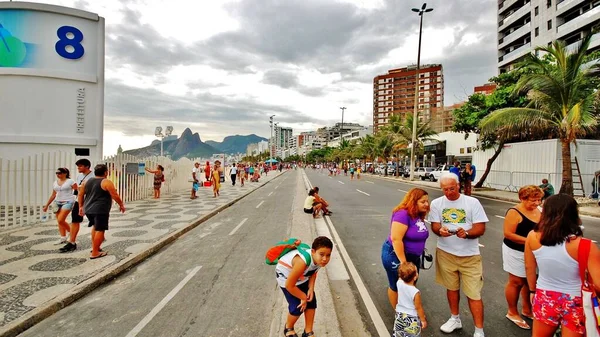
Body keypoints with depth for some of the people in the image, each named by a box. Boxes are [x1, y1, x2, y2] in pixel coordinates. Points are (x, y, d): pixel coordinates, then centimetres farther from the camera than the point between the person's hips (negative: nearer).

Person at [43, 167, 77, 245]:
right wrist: (46, 205, 20)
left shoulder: (70, 181, -4)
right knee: (59, 221, 6)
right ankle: (63, 238, 13)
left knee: (60, 220, -14)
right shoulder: (55, 183, 14)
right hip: (57, 203, 7)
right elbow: (53, 195, 20)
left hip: (67, 202, -6)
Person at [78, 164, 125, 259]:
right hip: (100, 210, -8)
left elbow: (80, 195, 16)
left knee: (95, 226, 25)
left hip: (88, 209, 8)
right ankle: (95, 253, -1)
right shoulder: (106, 182, -10)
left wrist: (81, 206, 25)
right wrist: (121, 205, 0)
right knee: (100, 230, -2)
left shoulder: (87, 182, 11)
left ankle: (94, 247, 29)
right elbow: (115, 196, -13)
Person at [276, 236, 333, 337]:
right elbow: (289, 285, -33)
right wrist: (303, 297, -18)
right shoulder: (302, 262, -44)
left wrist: (311, 289, -13)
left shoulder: (319, 259, -22)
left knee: (311, 301, 2)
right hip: (285, 275, -6)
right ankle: (288, 328, 23)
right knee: (297, 306, -9)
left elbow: (313, 272, 2)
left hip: (301, 276, 7)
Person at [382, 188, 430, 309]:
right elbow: (396, 239, -30)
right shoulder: (403, 214, -26)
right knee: (397, 287, 11)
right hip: (395, 256, -8)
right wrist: (403, 262, -27)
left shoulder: (419, 216, 2)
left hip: (413, 257, 9)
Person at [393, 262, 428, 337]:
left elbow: (401, 277, 7)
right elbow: (418, 308, -18)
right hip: (412, 319, -4)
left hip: (399, 315, 4)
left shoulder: (399, 283, -18)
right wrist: (423, 320, -4)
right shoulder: (415, 292, -31)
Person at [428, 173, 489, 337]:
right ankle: (455, 319, 38)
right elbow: (434, 226, -3)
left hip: (470, 255, -2)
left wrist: (466, 233, -28)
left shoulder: (472, 202, -7)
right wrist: (440, 230, -26)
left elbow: (481, 228, -9)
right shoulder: (436, 203, -1)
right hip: (446, 253, 2)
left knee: (474, 294, 1)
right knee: (451, 287, 18)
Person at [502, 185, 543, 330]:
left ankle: (527, 310, 37)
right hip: (516, 252, -7)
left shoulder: (538, 211, 3)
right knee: (516, 282, 4)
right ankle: (512, 313, 21)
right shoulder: (515, 212, -20)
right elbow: (508, 234, -23)